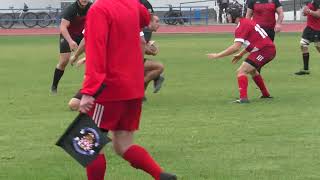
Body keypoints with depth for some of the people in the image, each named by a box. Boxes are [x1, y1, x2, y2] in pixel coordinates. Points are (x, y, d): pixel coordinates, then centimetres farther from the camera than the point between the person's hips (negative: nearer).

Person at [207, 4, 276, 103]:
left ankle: (243, 98, -25)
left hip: (263, 51, -10)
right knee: (252, 70, 32)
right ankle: (266, 94, 41)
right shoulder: (248, 22, 15)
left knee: (241, 71, -14)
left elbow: (236, 47, -22)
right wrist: (241, 54, 22)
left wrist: (217, 55, -19)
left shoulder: (242, 26, -14)